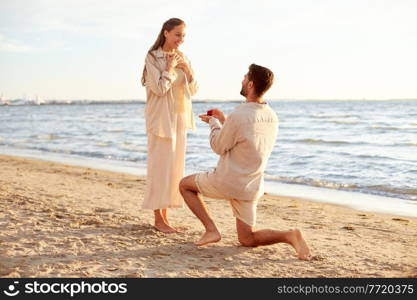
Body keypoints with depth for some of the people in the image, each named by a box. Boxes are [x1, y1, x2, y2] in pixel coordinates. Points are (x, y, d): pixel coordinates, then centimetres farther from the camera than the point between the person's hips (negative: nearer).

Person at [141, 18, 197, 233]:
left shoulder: (182, 58, 11)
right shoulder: (153, 57, -6)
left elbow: (193, 90, 10)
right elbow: (159, 88, -15)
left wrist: (188, 71, -6)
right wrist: (170, 67, -13)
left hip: (179, 118, 7)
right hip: (161, 118, -6)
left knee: (174, 165, 7)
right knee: (160, 166, -5)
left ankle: (164, 214, 16)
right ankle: (158, 218, 2)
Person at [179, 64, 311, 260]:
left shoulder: (238, 116, -23)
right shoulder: (272, 117, 2)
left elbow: (219, 147, -8)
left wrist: (214, 123, 9)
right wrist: (222, 120, 17)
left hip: (228, 183, -7)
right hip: (252, 188, 7)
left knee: (185, 185, 18)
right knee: (247, 240, 18)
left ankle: (211, 230, 4)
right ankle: (289, 236, -8)